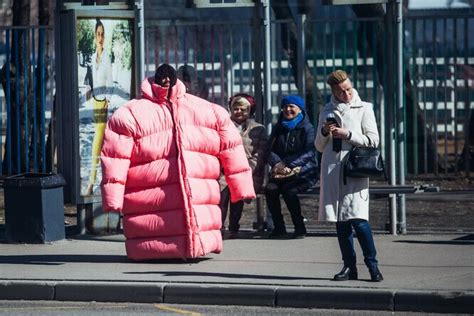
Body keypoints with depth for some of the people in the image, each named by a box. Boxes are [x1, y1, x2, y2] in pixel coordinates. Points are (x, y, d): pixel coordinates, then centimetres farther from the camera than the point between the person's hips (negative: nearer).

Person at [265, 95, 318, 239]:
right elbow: (271, 150, 11)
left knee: (289, 190, -33)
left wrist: (287, 164, -18)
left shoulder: (307, 128, 3)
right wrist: (277, 163, -12)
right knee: (270, 189, -27)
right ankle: (278, 227, -16)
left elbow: (309, 153, -9)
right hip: (281, 172, 4)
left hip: (303, 171, -4)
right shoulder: (278, 128, 18)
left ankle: (300, 228, -19)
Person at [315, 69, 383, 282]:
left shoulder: (364, 109, 5)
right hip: (332, 171, 4)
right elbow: (320, 147, 20)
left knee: (358, 218, -15)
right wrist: (324, 133, -1)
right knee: (340, 221, 4)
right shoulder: (327, 112, 16)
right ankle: (349, 266, 9)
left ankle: (372, 265, -8)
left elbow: (373, 140, -1)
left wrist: (347, 134, -9)